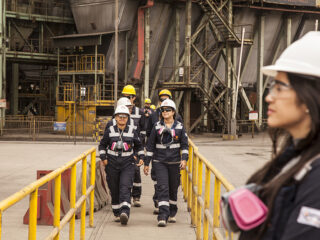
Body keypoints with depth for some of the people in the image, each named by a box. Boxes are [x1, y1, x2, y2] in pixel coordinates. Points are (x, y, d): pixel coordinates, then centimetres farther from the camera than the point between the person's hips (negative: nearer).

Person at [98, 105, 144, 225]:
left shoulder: (132, 131, 4)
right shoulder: (110, 131, 3)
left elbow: (138, 146, 17)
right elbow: (102, 145, 12)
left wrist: (141, 157, 4)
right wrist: (103, 158, 0)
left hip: (127, 165, -1)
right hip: (112, 165, 1)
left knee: (125, 188, -17)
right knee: (114, 191, 6)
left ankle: (125, 213, -29)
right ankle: (117, 214, 21)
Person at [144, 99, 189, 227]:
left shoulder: (180, 127, 3)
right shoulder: (157, 126, 3)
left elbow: (185, 145, 4)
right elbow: (150, 145, 6)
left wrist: (184, 159, -12)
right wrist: (146, 163, 4)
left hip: (174, 162, 1)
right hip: (159, 162, -1)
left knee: (173, 189, 10)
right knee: (162, 188, -13)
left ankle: (172, 214, 29)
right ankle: (163, 217, -18)